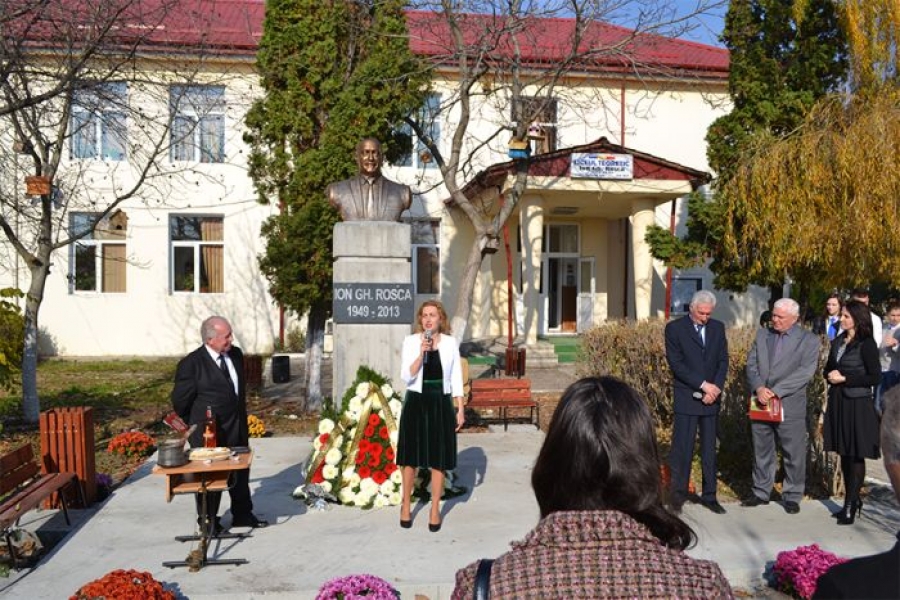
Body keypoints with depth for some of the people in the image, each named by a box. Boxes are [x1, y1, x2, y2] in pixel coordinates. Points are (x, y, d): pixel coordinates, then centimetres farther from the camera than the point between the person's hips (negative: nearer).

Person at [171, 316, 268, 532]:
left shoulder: (236, 355, 2)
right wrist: (193, 427, 2)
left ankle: (242, 514, 33)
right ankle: (208, 522, 24)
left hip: (237, 429, 6)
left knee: (241, 473, 17)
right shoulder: (191, 364, -17)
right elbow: (180, 400, -8)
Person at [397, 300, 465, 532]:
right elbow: (406, 376, -9)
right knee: (410, 457, 8)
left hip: (441, 403, 1)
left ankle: (435, 510, 21)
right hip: (416, 402, -1)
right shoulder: (410, 341, -3)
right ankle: (405, 506, 27)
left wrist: (461, 408, 2)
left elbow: (456, 377, 5)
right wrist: (421, 353, -22)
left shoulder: (450, 343, 1)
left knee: (439, 460, 6)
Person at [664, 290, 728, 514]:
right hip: (686, 398, -4)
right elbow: (676, 364, -10)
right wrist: (703, 385, -13)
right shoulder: (675, 328, -4)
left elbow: (723, 361, 8)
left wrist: (715, 388, -7)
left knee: (709, 450, 9)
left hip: (711, 398, 4)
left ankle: (709, 496, 17)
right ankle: (677, 495, 7)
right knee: (682, 449, -3)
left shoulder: (718, 328, 10)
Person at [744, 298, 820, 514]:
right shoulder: (762, 334, 11)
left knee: (794, 453, 3)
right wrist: (759, 388, -13)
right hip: (761, 403, 4)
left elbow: (805, 371, -12)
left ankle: (792, 496, 17)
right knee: (761, 451, 13)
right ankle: (761, 492, 26)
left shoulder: (808, 340, -2)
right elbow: (751, 364, 6)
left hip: (790, 405, -4)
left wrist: (776, 391, -18)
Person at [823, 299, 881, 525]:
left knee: (856, 455, 1)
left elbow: (875, 377, -12)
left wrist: (845, 378, -15)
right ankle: (852, 500, 24)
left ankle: (851, 504, 7)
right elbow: (828, 369, 19)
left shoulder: (866, 344, -9)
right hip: (838, 402, 7)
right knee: (844, 454, 12)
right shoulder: (838, 342, 11)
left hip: (857, 405, -7)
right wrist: (831, 376, -3)